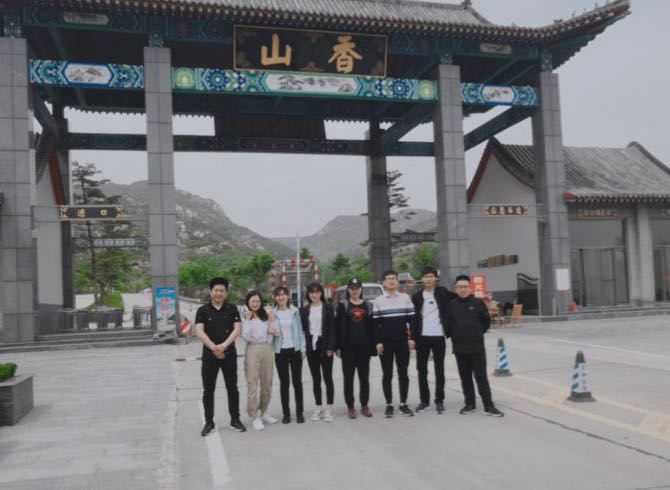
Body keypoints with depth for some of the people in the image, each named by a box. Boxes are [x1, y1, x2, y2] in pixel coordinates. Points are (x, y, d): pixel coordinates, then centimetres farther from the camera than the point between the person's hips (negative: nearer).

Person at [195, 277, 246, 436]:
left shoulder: (232, 309, 4)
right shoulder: (202, 310, 1)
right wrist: (214, 348, -19)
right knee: (208, 390, 4)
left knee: (232, 388, 6)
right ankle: (209, 422, 14)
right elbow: (199, 332, -9)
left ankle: (235, 420, 17)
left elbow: (237, 329, -5)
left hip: (229, 354, 1)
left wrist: (224, 345, -19)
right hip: (209, 355, 0)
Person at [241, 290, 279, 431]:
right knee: (253, 383, -4)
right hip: (252, 350, -4)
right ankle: (254, 416, 1)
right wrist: (247, 319, -14)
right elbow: (245, 337, -12)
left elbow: (276, 333, 6)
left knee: (267, 383, 10)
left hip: (266, 349, 4)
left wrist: (272, 319, -5)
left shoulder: (266, 316, 9)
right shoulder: (244, 317, -1)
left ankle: (263, 412, 26)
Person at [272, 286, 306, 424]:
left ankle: (299, 412, 12)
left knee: (297, 381, 4)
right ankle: (286, 413, 12)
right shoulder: (272, 313, 0)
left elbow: (300, 330, 4)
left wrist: (303, 348, 0)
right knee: (284, 383, 4)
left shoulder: (295, 311, 2)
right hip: (280, 351, 0)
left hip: (295, 349, 0)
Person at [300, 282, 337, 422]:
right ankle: (318, 407, 18)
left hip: (324, 346, -3)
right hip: (311, 347, 3)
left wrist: (330, 347, -12)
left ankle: (329, 408, 8)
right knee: (315, 378, 9)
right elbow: (302, 328, 7)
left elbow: (332, 328, -6)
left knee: (327, 377, 1)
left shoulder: (328, 307, -1)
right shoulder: (305, 310, 8)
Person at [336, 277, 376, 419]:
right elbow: (338, 327, -2)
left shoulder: (368, 306, 9)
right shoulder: (343, 306, 2)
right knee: (348, 378, 3)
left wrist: (373, 346, 1)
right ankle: (350, 407, 12)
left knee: (364, 378, 8)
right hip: (348, 347, -2)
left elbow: (372, 327, 7)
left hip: (364, 347, 2)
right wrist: (338, 346, -8)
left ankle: (364, 405, 19)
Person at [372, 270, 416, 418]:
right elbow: (375, 323, 2)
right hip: (385, 343, -1)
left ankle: (403, 404, 14)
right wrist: (378, 342, -5)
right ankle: (389, 405, 12)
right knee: (387, 375, 4)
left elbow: (411, 319, 5)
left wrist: (411, 338, -2)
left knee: (403, 373, 5)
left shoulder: (406, 298, 4)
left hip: (403, 342, 1)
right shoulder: (378, 301, 2)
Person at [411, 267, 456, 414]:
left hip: (438, 337, -1)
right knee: (421, 370, 6)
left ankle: (439, 401, 12)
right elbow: (413, 318, 5)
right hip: (422, 337, 2)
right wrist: (413, 337, -2)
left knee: (439, 370, 5)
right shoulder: (416, 296, 5)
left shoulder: (443, 292, 3)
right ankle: (424, 400, 17)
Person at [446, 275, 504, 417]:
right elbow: (447, 324, 10)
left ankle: (489, 406, 5)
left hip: (477, 347, -2)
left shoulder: (478, 303, -3)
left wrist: (478, 333, 10)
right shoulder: (451, 305, 1)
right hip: (459, 348, 2)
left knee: (481, 377, 0)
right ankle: (470, 404, 20)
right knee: (465, 378, 10)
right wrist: (453, 336, 9)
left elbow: (486, 321, 7)